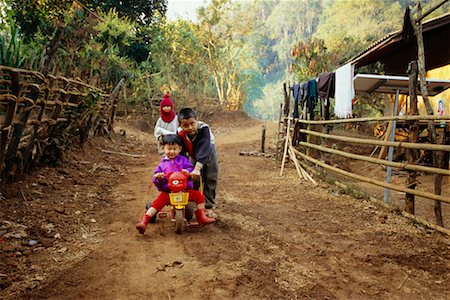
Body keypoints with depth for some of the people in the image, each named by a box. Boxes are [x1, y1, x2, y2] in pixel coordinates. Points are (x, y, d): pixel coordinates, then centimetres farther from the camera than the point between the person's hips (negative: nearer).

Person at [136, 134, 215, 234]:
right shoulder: (162, 164, 13)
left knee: (199, 195, -11)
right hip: (167, 191, -1)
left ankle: (202, 217, 1)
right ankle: (144, 222, -24)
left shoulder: (183, 160, 12)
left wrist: (187, 171, -24)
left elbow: (190, 167, 1)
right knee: (158, 202, -23)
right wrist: (158, 177, -18)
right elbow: (156, 175, 8)